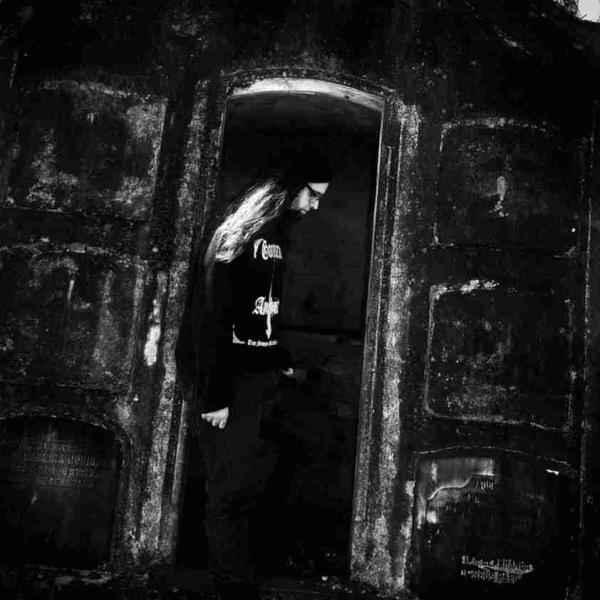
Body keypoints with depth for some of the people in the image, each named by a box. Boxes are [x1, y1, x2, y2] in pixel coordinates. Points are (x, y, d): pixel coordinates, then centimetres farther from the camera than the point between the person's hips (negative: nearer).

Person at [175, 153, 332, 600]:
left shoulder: (278, 233, 14)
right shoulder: (241, 234, -12)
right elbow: (209, 314, -18)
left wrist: (282, 360, 7)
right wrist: (214, 394, -21)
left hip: (260, 374, 8)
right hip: (231, 379, -8)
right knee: (235, 485, -3)